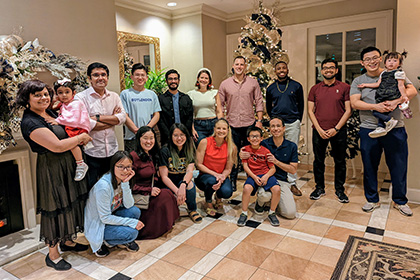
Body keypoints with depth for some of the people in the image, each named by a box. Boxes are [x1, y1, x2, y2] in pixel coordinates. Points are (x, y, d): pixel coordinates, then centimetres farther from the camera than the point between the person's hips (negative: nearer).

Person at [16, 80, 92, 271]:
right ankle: (52, 255, 21)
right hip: (51, 170, -9)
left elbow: (66, 133, 23)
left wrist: (79, 140, 2)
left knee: (70, 203, 18)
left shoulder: (50, 113, 7)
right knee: (55, 208, 3)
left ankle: (67, 241, 39)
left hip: (68, 165, 9)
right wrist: (81, 137, -15)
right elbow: (57, 146, -27)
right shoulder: (30, 122, -20)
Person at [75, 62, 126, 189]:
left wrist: (98, 117, -15)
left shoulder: (114, 96, 8)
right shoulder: (81, 97, -7)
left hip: (112, 150, 5)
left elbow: (122, 117, -5)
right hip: (91, 153, -4)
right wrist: (112, 119, -9)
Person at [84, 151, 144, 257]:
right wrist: (132, 222, -24)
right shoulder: (103, 186, -30)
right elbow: (105, 218, -25)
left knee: (135, 211, -17)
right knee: (132, 232, -23)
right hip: (97, 226, -7)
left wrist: (125, 183, -25)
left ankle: (123, 241, 7)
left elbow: (129, 205, -13)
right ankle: (102, 242, 2)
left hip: (110, 217, 7)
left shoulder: (122, 179, -7)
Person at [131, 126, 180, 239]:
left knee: (168, 193, -16)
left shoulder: (151, 156, 11)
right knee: (164, 195, -24)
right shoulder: (134, 156, -16)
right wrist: (149, 191, -20)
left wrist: (154, 189, -1)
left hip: (149, 191, 8)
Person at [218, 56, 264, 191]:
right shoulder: (225, 84, 5)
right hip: (232, 124, 0)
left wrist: (259, 120, -1)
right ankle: (232, 182, 18)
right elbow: (220, 105, 6)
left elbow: (259, 102, 6)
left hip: (249, 124, 1)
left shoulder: (253, 82, 6)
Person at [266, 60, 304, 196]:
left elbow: (301, 104, 10)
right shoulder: (271, 88, 8)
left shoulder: (296, 86, 4)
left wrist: (297, 120, 6)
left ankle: (292, 182, 11)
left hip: (292, 124, -1)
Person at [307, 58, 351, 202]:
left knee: (340, 162, 8)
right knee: (318, 160, 9)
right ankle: (319, 188, 24)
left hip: (338, 131, -1)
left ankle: (339, 189, 23)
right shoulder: (315, 89, 8)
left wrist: (336, 129, -10)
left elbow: (348, 110, -1)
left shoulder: (344, 87, 3)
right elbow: (310, 111, 4)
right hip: (319, 131, 1)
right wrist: (319, 129, -6)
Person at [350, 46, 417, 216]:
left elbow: (412, 90, -2)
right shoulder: (358, 81, 7)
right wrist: (375, 107, -19)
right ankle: (372, 200, 24)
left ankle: (400, 201, 25)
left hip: (395, 129, 0)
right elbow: (354, 103, -5)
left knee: (399, 166, 7)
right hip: (369, 130, 0)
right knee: (369, 166, 8)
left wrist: (396, 101, -20)